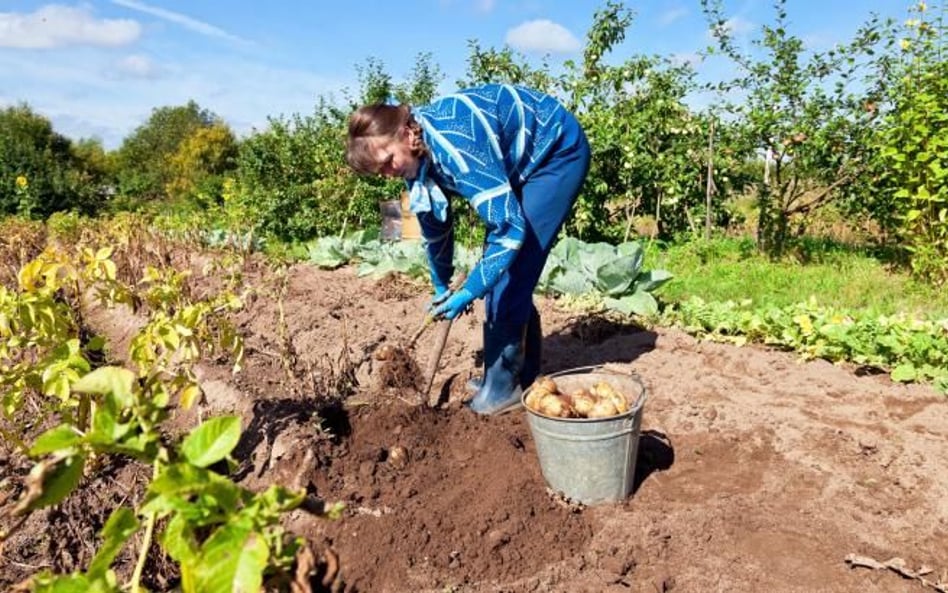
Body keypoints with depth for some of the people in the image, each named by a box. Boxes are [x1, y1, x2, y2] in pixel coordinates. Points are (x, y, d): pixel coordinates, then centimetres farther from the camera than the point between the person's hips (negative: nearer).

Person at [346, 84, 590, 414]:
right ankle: (522, 372, 21)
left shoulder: (455, 147, -36)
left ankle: (504, 385, 1)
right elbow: (434, 224, 8)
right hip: (521, 164, 9)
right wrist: (441, 286, 18)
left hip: (559, 152, -8)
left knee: (511, 272, -12)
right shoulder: (417, 155, -8)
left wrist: (468, 293, -31)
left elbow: (511, 227, -36)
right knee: (498, 268, 6)